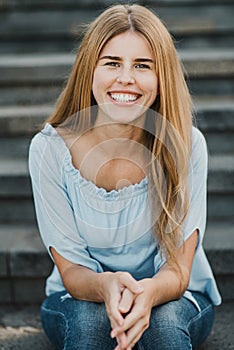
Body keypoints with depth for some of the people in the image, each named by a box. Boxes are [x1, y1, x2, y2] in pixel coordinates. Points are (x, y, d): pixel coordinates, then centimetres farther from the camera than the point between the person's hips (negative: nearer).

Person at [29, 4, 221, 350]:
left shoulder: (186, 145, -17)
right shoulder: (50, 149, -16)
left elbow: (178, 269, -17)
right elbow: (71, 269, -14)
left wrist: (149, 292, -41)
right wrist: (105, 286, -38)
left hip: (174, 298, 0)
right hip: (80, 299, 0)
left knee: (163, 320, -32)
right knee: (89, 320, -32)